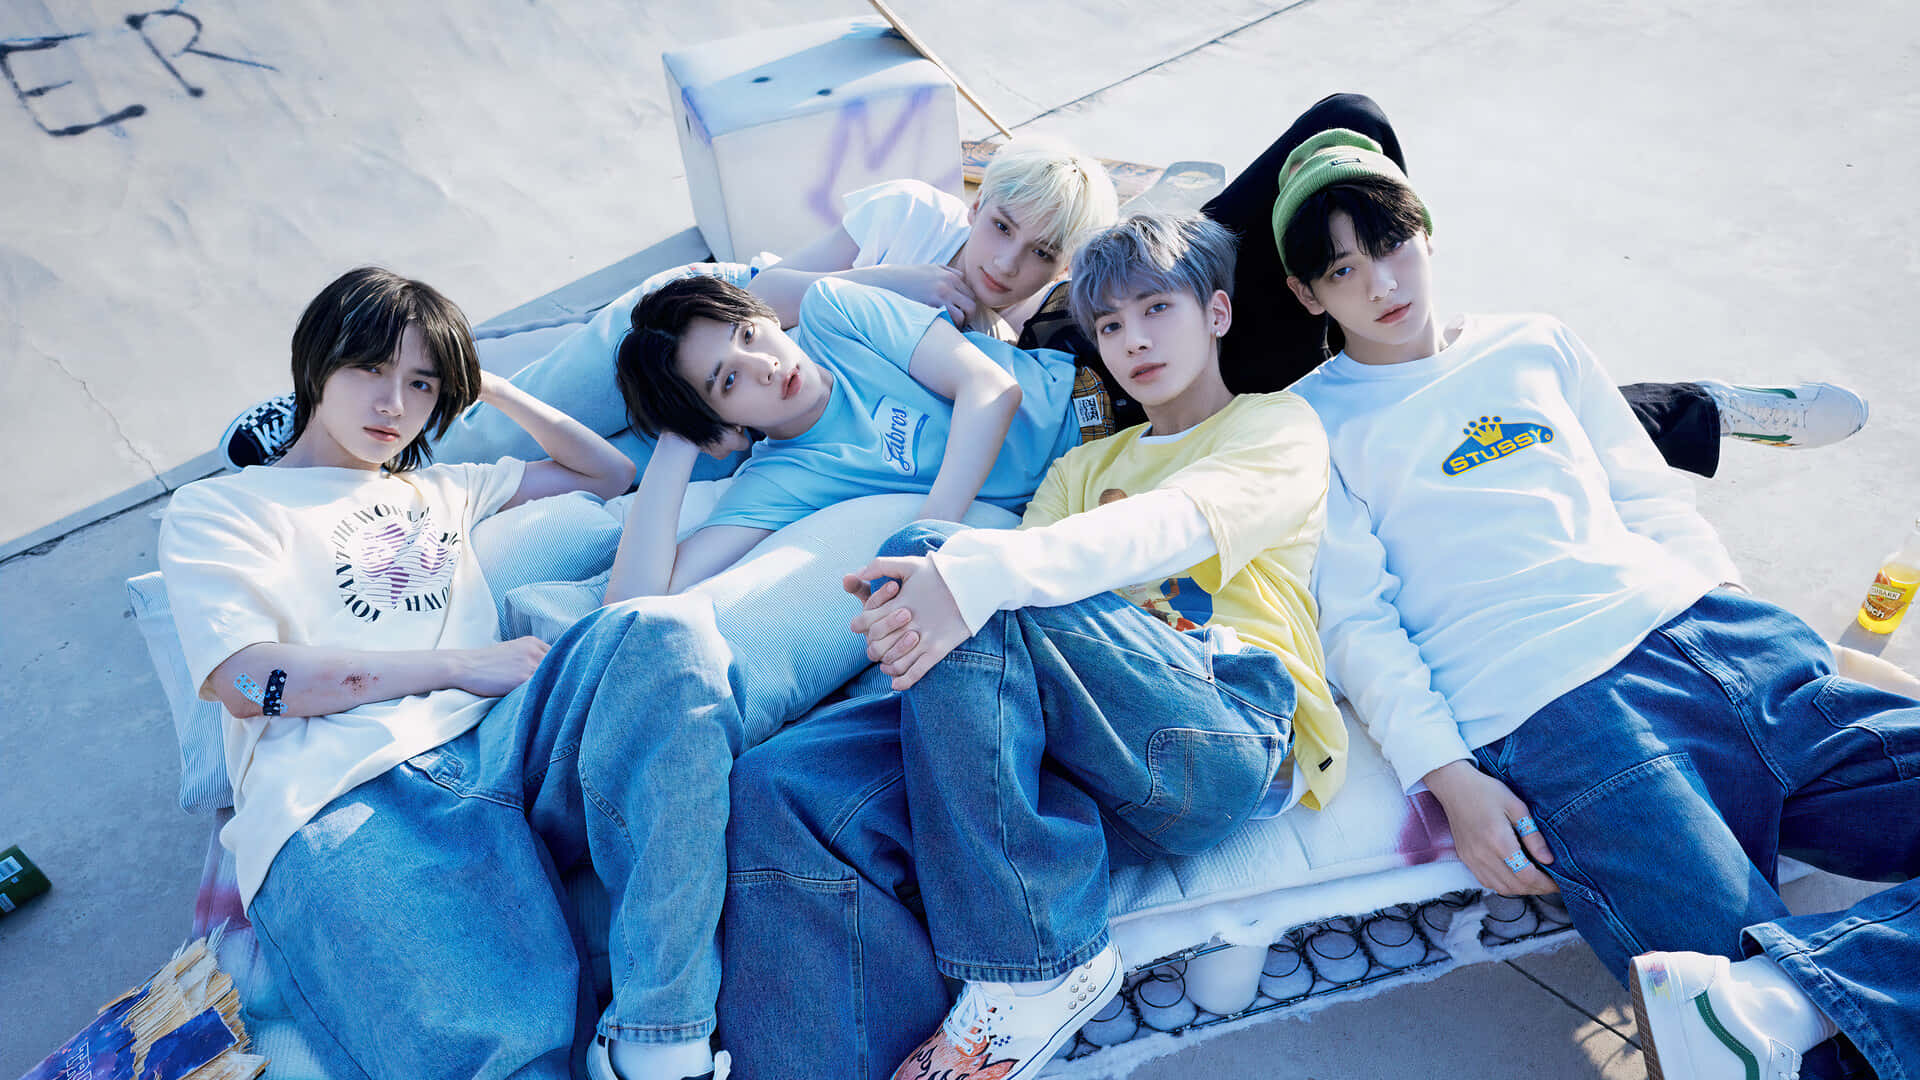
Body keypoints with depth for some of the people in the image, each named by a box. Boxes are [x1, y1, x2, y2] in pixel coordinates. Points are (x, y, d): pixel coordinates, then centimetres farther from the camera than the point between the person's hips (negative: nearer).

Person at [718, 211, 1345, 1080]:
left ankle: (1033, 969, -22)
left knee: (923, 546, -25)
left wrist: (975, 574, -26)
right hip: (1086, 765, 5)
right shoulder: (1082, 467, 33)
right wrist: (912, 613, -13)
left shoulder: (1279, 423, 17)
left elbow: (1177, 527, -7)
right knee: (780, 796, -21)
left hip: (1230, 734, -4)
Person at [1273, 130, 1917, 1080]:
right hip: (1549, 707, -6)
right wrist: (1447, 775, -12)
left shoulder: (1534, 345, 25)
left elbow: (1652, 500, 24)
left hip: (1701, 629, 7)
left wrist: (1756, 623, 7)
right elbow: (1356, 622, 2)